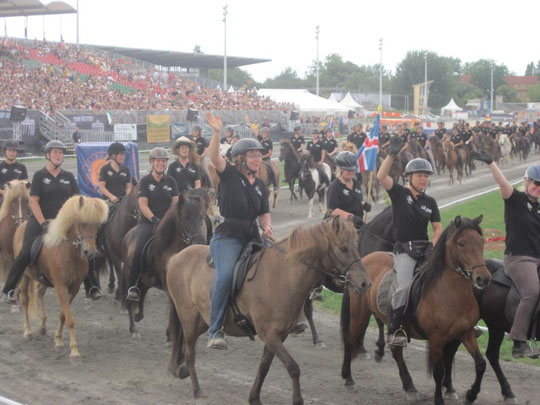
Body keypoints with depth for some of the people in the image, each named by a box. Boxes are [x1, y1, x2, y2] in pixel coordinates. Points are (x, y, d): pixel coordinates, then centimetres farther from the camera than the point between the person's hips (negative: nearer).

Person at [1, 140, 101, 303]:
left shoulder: (68, 176, 10)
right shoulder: (39, 175, -2)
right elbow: (33, 201, -8)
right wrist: (43, 223, -17)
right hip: (40, 220, -4)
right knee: (25, 254, -12)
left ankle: (92, 287, 3)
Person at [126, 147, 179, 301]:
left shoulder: (171, 181, 12)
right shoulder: (145, 181, 2)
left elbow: (176, 203, 9)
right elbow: (143, 205, -6)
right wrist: (154, 219, -21)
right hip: (147, 222, -3)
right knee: (138, 251, -22)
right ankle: (132, 286, -12)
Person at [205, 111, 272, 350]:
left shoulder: (260, 185, 15)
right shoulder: (230, 174, -1)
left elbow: (264, 213, 22)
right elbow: (214, 156, -18)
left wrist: (267, 226, 0)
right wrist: (217, 133, -33)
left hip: (252, 236, 7)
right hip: (227, 236, -7)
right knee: (226, 276, -25)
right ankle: (215, 331, -21)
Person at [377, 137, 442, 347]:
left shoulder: (430, 202, 14)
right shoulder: (399, 193, 3)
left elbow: (437, 227, 13)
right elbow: (381, 176, -13)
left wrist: (433, 248, -4)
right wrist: (392, 154, -21)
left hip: (425, 248, 4)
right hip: (404, 249, -4)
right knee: (405, 285, -24)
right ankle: (393, 330, -15)